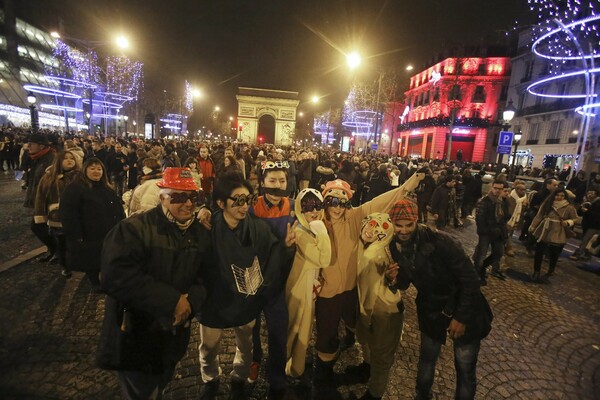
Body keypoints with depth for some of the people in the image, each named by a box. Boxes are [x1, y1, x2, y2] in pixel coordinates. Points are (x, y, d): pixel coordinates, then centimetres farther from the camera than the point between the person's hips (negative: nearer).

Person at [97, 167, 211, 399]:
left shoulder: (201, 234, 0)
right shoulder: (134, 229, -20)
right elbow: (116, 276, -32)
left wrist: (191, 300, -20)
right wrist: (172, 300, -30)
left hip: (173, 335, 6)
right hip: (137, 337, -5)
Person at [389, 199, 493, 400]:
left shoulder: (439, 241, -29)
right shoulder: (394, 248, -11)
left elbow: (470, 278, -22)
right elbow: (404, 284, 2)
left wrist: (461, 317, -18)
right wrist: (396, 279, -21)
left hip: (463, 310, -4)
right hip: (430, 311, 4)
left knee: (465, 371, 10)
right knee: (426, 360, 20)